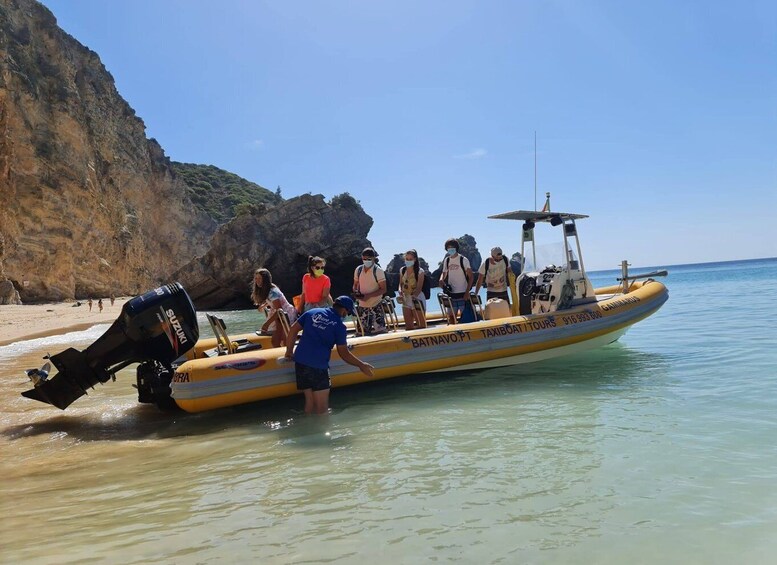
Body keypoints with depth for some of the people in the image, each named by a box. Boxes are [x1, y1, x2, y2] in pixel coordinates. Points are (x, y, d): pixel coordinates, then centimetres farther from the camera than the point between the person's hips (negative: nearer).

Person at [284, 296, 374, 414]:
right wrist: (361, 365, 11)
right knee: (322, 406, 4)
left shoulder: (312, 312, 10)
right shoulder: (339, 326, -3)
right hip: (318, 366, -6)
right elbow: (344, 354, 0)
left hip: (300, 361, 6)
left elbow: (293, 330, 8)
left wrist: (289, 351, 17)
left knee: (309, 400, 16)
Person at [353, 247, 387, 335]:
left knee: (379, 331, -8)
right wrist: (355, 292, -7)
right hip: (362, 306, 4)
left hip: (375, 306, -4)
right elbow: (355, 285, 16)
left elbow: (383, 289, -11)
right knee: (364, 332, 10)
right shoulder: (358, 270, 3)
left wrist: (368, 295, -22)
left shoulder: (378, 271, -11)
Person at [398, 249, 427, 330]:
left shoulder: (420, 271, -11)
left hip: (417, 300, -6)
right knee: (408, 327, 12)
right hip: (406, 301, 6)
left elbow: (419, 288, -15)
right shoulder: (402, 270, 6)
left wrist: (413, 296, -30)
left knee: (421, 325, -2)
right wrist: (400, 291, -8)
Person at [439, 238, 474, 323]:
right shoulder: (446, 261, 8)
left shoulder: (463, 260, -6)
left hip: (463, 294, -4)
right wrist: (441, 280, -4)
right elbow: (444, 274, 20)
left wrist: (467, 293, -13)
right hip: (451, 294, 4)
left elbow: (470, 277, -6)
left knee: (465, 316, -4)